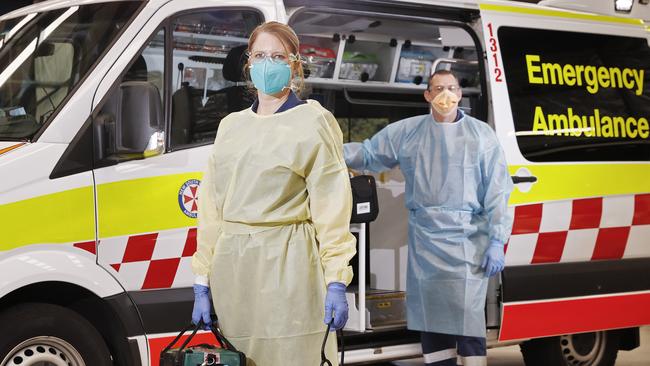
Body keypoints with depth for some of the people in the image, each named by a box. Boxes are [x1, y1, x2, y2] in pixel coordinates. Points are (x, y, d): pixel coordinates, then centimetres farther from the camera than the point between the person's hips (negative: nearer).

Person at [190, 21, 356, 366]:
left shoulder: (314, 122, 0)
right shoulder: (231, 126, 15)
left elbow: (331, 208, -7)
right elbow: (211, 207, 13)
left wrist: (336, 282, -14)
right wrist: (202, 284, 8)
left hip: (288, 264, -5)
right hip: (232, 266, 5)